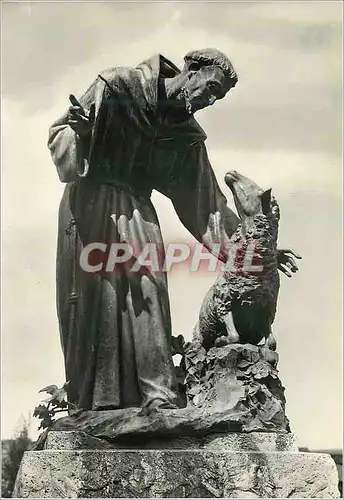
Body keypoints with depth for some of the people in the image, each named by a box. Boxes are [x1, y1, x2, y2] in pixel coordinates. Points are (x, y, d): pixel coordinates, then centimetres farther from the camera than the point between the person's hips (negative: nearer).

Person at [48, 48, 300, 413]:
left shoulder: (188, 138, 10)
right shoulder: (119, 86, -2)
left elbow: (207, 200, 12)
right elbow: (62, 130, -1)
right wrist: (80, 131, -25)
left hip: (135, 210, 4)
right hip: (90, 201, -4)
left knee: (145, 288, -14)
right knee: (93, 296, -10)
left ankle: (156, 394, -17)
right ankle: (91, 401, -8)